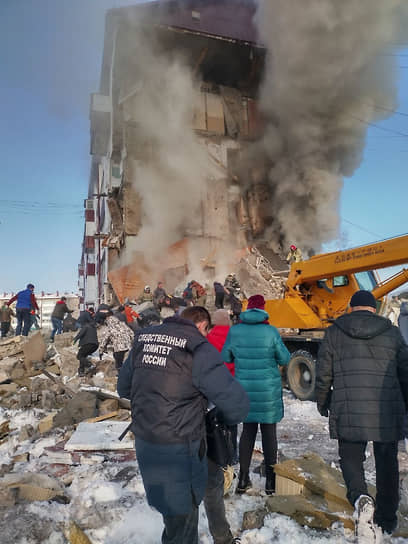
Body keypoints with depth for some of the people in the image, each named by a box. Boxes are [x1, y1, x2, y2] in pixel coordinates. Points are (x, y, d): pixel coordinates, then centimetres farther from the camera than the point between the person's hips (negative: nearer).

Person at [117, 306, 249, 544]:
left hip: (144, 442, 6)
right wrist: (226, 420, 2)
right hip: (179, 447, -6)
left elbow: (124, 388, 14)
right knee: (182, 516, 15)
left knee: (170, 505, 29)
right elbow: (237, 404, -18)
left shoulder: (143, 339, 2)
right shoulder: (199, 349, -17)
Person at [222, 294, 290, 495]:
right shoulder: (271, 331, -12)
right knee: (269, 432, 10)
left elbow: (225, 357, 5)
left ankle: (243, 479, 21)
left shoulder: (235, 331, -6)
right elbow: (285, 359, -4)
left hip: (244, 389, 2)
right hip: (268, 390, -2)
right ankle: (270, 481, 18)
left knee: (247, 430, 16)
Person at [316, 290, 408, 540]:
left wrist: (323, 403, 17)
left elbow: (323, 374, 2)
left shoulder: (334, 332, 2)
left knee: (351, 458, 13)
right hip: (388, 413, 2)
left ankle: (361, 498, -15)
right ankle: (387, 520, 31)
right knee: (387, 464, 18)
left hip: (348, 412, -1)